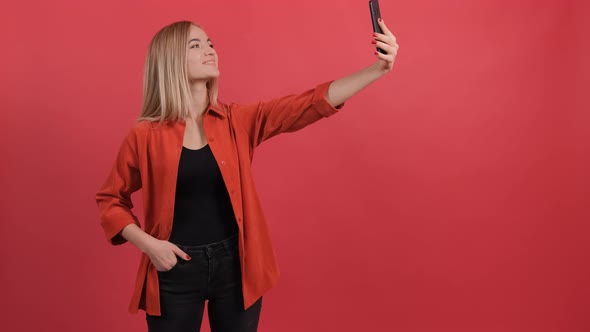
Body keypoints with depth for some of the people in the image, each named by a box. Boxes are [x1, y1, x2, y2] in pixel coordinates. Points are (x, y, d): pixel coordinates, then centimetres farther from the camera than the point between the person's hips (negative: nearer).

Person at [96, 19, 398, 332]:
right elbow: (110, 199, 5)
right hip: (175, 270, -2)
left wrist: (377, 69, -22)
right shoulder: (145, 136, -7)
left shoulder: (238, 121, -2)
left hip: (236, 265, 2)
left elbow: (310, 103, -12)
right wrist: (147, 244, -9)